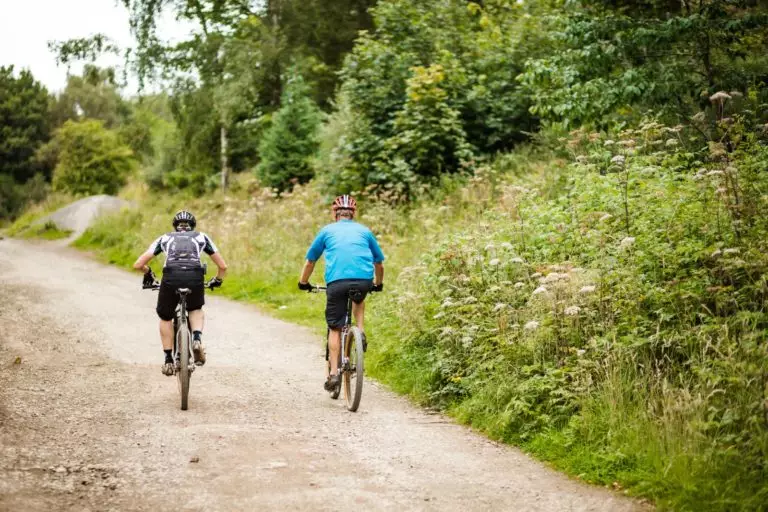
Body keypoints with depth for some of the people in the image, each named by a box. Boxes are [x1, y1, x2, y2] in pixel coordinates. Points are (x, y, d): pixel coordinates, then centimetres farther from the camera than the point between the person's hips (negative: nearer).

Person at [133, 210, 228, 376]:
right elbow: (222, 266, 29)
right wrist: (217, 281, 49)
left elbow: (138, 264, 24)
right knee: (196, 310, 31)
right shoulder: (201, 237, 30)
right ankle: (197, 339, 4)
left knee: (165, 318, 26)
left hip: (171, 278, 0)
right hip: (195, 278, 0)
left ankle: (168, 360, 21)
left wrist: (148, 274, 45)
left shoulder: (165, 238, 29)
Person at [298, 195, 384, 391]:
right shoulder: (364, 231, 23)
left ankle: (333, 372, 2)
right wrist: (378, 284, 48)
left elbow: (310, 261, 27)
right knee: (358, 300, 36)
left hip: (336, 281, -1)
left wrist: (303, 282, 43)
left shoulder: (327, 231, 20)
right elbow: (379, 263, 31)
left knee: (335, 328, 8)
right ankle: (361, 333, 15)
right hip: (364, 280, 2)